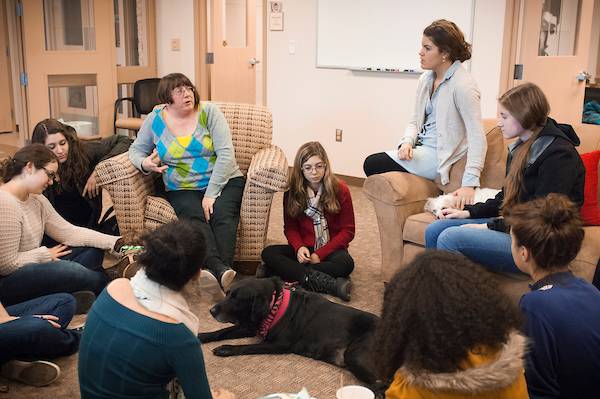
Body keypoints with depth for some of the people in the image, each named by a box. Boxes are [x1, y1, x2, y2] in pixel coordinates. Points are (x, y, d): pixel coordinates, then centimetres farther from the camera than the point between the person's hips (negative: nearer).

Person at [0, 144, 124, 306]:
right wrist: (45, 254, -11)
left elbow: (68, 231, 1)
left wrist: (115, 242, -9)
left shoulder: (36, 199, 6)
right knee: (71, 270, -26)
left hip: (32, 266, 9)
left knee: (93, 251, 1)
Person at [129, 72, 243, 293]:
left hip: (224, 181, 0)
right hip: (183, 189, 1)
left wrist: (211, 193, -16)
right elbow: (136, 149, 16)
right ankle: (220, 270, -50)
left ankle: (217, 273, -42)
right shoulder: (155, 119, 6)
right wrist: (144, 163, -11)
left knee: (222, 215, -31)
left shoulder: (209, 112, -1)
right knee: (195, 216, -31)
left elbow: (226, 153, -8)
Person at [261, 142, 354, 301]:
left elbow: (347, 231, -5)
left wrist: (319, 254, -15)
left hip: (330, 250, -2)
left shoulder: (340, 190, -5)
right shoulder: (292, 191, 0)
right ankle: (327, 283, -38)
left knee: (346, 263, -35)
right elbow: (290, 227, 4)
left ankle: (285, 271, -31)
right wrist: (299, 247, -19)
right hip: (303, 249, 2)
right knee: (268, 253, -25)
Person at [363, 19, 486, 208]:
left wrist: (469, 184, -29)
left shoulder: (463, 85, -17)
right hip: (421, 149, 8)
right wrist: (407, 142, -8)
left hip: (437, 156, -8)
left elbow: (477, 138, -22)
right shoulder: (426, 79, 8)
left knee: (372, 164, -13)